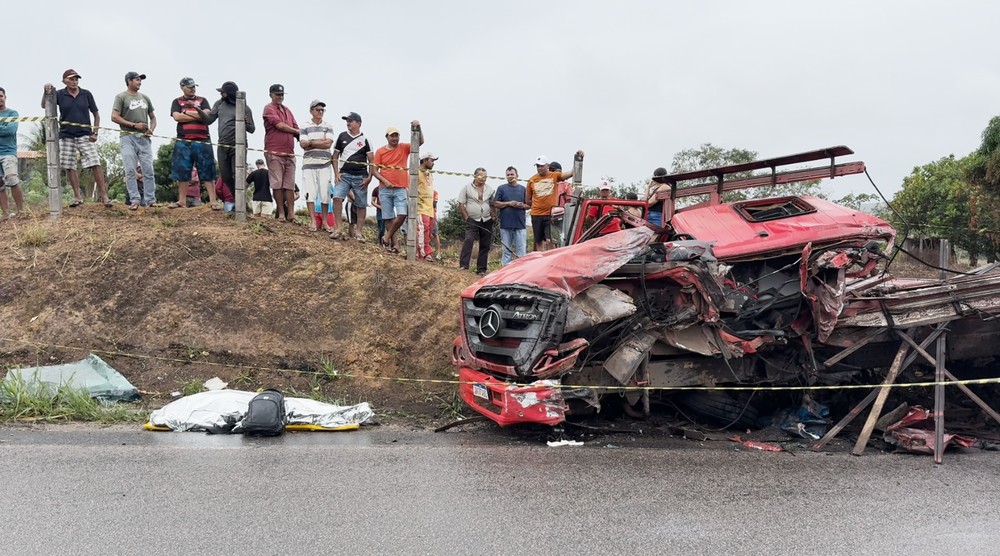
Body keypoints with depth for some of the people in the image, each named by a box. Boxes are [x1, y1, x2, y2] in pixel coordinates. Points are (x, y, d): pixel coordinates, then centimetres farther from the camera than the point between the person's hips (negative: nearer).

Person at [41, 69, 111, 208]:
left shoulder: (86, 94, 3)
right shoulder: (59, 95, 2)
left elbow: (96, 114, 8)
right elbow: (44, 105, -9)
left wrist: (95, 133, 0)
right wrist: (46, 92, -27)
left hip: (85, 135, -1)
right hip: (66, 136, 1)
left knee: (95, 164, -12)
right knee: (69, 167, 4)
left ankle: (104, 195, -10)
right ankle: (78, 197, 12)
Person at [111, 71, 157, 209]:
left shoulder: (145, 98, 18)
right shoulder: (121, 97, 2)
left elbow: (152, 117, 24)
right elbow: (114, 117, -6)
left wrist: (151, 129, 3)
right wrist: (134, 125, -12)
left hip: (144, 138, 4)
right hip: (128, 137, -4)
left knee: (148, 170, -1)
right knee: (130, 171, -7)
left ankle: (150, 199, 3)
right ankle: (135, 200, -5)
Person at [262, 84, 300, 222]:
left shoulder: (287, 111, 21)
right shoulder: (269, 108, 0)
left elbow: (296, 129, 19)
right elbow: (279, 125, -11)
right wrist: (296, 131, 0)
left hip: (289, 153, 6)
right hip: (274, 153, -6)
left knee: (290, 185, 2)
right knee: (277, 184, -4)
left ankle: (291, 214, 2)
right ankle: (281, 213, 0)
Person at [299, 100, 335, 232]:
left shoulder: (328, 127, 9)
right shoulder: (305, 127, 7)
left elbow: (328, 143, -5)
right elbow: (303, 144, -6)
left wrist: (311, 143, -4)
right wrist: (321, 142, -7)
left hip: (324, 164, 1)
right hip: (309, 163, -1)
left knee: (325, 193, 1)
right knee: (310, 193, -5)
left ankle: (324, 222, 10)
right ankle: (313, 221, 0)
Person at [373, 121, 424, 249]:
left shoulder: (404, 148, 6)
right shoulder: (380, 151, 5)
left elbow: (420, 142, -6)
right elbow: (374, 170, 3)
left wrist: (418, 128, -23)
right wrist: (384, 181, -12)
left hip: (401, 189, 0)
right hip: (385, 189, 0)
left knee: (402, 215, -14)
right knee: (389, 218, 1)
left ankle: (388, 236, 4)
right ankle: (393, 243, 8)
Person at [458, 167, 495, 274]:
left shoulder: (489, 189, 11)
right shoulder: (467, 188, 1)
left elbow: (493, 205, 14)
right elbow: (461, 204, -1)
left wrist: (493, 216, 3)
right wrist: (466, 217, -6)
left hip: (487, 221, 4)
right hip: (472, 221, -4)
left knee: (485, 245, 4)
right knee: (468, 241, -21)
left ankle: (481, 269, 11)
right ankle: (463, 266, -21)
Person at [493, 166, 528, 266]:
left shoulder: (523, 189, 12)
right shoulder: (501, 188, 8)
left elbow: (529, 205, 12)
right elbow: (496, 204, 2)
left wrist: (523, 205, -9)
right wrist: (509, 203, -10)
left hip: (520, 224, 1)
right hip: (506, 224, -1)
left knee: (521, 250, -2)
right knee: (506, 249, 5)